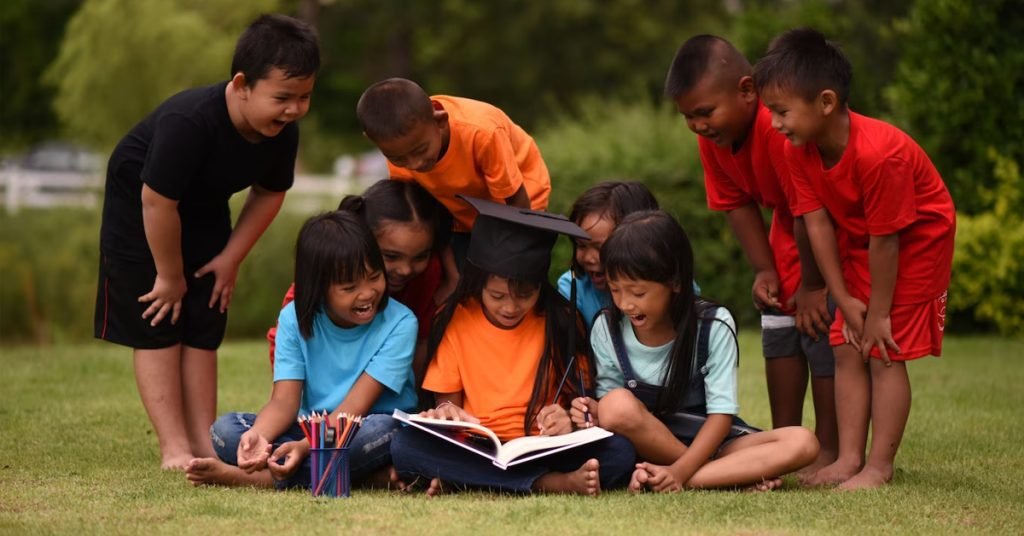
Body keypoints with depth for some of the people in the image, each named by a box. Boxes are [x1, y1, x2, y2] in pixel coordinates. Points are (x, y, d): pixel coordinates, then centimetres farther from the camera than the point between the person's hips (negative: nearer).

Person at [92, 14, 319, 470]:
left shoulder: (283, 133, -19)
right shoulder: (188, 121, -39)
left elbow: (269, 194, -1)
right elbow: (157, 201, -32)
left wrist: (231, 259, -5)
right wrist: (170, 276, -20)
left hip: (203, 212, 6)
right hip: (139, 206, -6)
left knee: (202, 331, 4)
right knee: (157, 328, -7)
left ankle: (204, 444, 6)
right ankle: (174, 449, -8)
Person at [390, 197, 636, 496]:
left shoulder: (561, 322, 2)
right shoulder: (456, 321, 2)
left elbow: (580, 396, 3)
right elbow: (447, 400, 7)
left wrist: (569, 419, -21)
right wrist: (446, 414, -17)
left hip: (543, 451, 0)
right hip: (475, 452, 0)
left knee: (619, 452, -29)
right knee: (405, 445, -30)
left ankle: (466, 480, -29)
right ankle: (555, 484, -33)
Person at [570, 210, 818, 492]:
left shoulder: (713, 326, -11)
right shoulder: (606, 330, -6)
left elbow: (721, 413, -14)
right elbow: (613, 409, 1)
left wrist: (679, 471, -27)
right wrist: (596, 413, -24)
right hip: (647, 446, 1)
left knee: (802, 443, -25)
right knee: (616, 405, -33)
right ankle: (738, 474, -22)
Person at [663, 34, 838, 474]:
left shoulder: (781, 125, -39)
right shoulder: (713, 138, -12)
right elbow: (738, 204, -1)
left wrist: (812, 285, -22)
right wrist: (765, 270, -10)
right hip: (791, 227, 8)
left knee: (820, 325, -12)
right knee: (778, 327, 8)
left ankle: (828, 450, -5)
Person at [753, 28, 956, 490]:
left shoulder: (879, 153, -36)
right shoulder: (800, 151, -14)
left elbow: (884, 241, -28)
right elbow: (817, 223, -10)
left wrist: (878, 313, -20)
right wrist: (845, 300, -10)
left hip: (917, 241, -7)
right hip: (858, 242, 7)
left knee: (886, 352, -9)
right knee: (847, 349, 3)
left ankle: (879, 466, -4)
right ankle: (849, 459, 6)